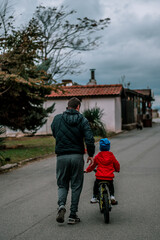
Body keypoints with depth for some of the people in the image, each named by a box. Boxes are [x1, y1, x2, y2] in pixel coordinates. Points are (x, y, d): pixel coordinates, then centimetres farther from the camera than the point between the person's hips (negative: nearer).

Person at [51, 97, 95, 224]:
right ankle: (73, 215, 10)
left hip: (62, 156, 1)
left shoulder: (57, 119, 3)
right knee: (76, 186, 10)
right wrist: (91, 154, 2)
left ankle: (61, 205, -12)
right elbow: (89, 139, -11)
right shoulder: (82, 120, -3)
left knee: (62, 185, 15)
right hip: (77, 156, -1)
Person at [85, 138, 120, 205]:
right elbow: (116, 164, 14)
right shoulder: (111, 156, 4)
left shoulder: (97, 156, 2)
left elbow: (92, 165, 12)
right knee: (111, 186, 27)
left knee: (96, 185, 25)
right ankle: (112, 196, 11)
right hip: (109, 177, 1)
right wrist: (117, 169, 37)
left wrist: (87, 170, 30)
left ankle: (94, 197, 20)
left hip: (99, 176, -1)